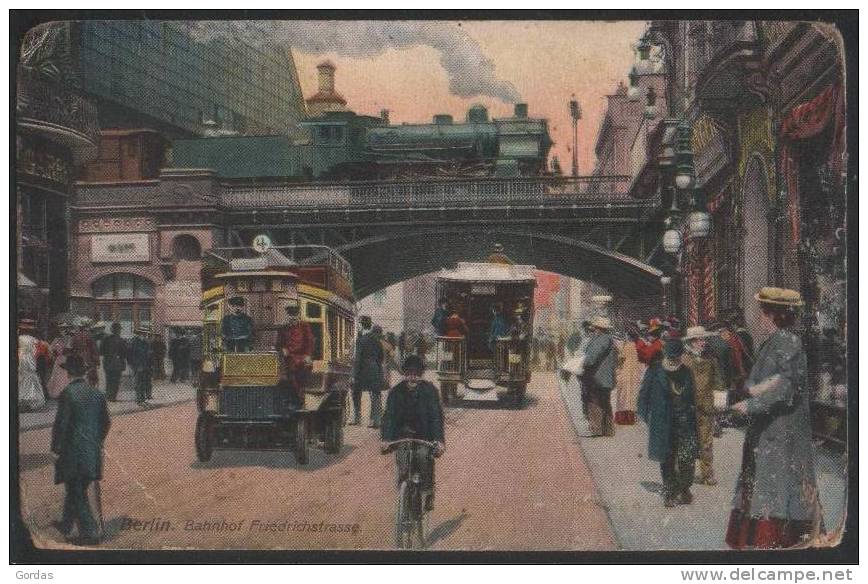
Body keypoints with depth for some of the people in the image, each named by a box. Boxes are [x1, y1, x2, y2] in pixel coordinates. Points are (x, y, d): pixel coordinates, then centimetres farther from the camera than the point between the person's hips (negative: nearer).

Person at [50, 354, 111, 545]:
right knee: (75, 490, 20)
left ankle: (90, 532, -2)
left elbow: (61, 423, -15)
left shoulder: (68, 393, -14)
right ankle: (66, 525, 34)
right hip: (93, 452, 6)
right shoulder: (97, 393, 3)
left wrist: (56, 447, -3)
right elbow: (106, 422, 10)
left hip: (73, 451, -6)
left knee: (77, 493, 1)